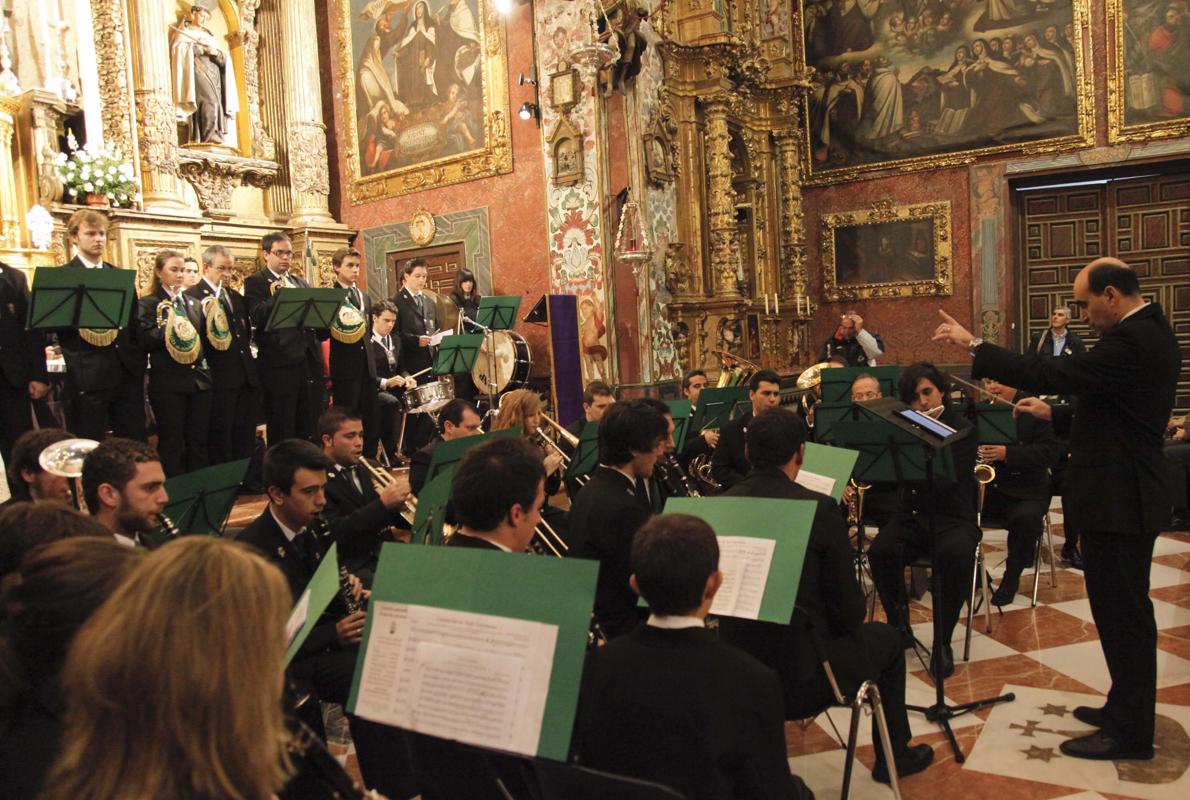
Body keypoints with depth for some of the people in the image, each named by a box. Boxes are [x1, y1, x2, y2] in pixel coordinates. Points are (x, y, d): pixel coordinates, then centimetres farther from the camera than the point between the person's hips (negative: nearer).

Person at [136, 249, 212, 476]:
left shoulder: (194, 303, 16)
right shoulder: (148, 304, 0)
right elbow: (146, 342, -11)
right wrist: (167, 326, -23)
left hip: (199, 379, 5)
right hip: (168, 383, -5)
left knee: (199, 442, 8)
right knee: (171, 444, 2)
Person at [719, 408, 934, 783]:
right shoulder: (818, 507, -18)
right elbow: (850, 607, -10)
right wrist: (846, 621, 12)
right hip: (803, 672, -4)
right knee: (886, 638, 24)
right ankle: (894, 756, 39)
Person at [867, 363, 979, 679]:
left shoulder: (962, 430, -6)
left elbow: (940, 482, -20)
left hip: (952, 519, -3)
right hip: (911, 517, 3)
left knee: (957, 555, -36)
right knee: (880, 550, -28)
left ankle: (943, 640, -20)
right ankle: (899, 626, -6)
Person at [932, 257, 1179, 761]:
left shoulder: (1131, 340, -22)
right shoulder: (1151, 332, 12)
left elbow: (1052, 375, -29)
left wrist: (974, 346, -25)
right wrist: (1053, 412, 15)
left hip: (1117, 500, -11)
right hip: (1128, 495, 11)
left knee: (1122, 614, 0)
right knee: (1123, 611, 20)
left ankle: (1130, 733, 13)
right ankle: (1127, 708, 34)